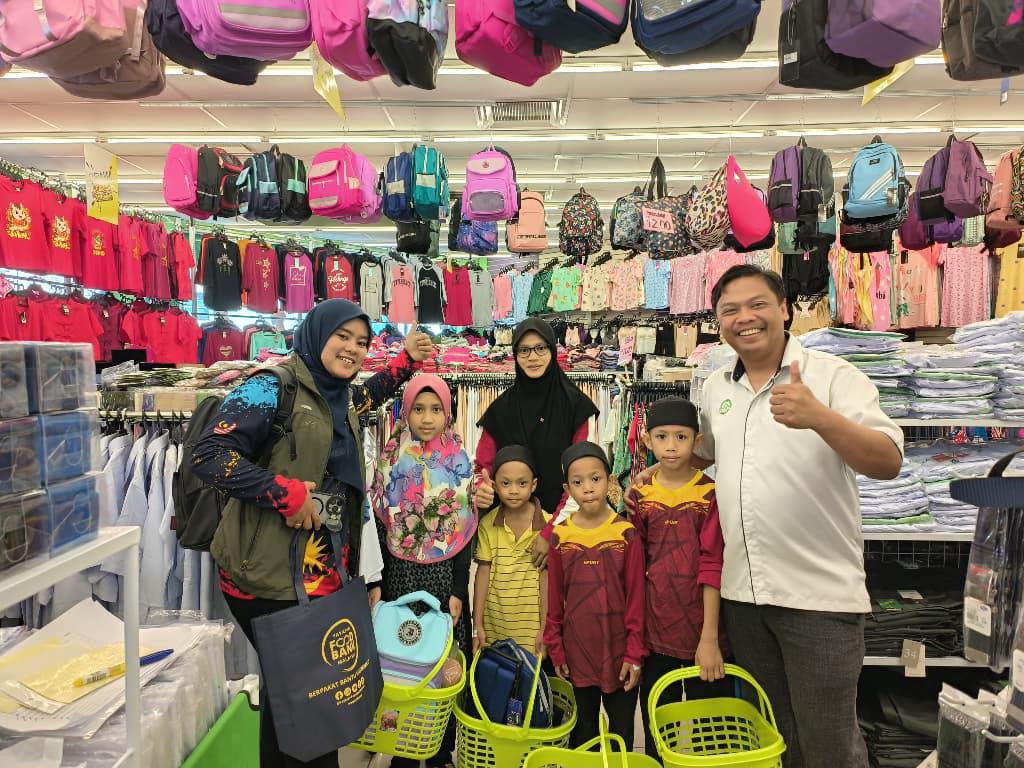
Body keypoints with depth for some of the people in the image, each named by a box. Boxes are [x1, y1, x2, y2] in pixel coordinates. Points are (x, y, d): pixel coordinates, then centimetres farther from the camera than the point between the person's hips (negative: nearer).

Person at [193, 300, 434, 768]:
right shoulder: (273, 387, -13)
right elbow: (208, 456, -19)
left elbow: (368, 395, 36)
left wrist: (407, 360, 22)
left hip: (325, 572, 8)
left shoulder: (342, 397, 12)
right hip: (270, 574, -8)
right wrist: (284, 492, -23)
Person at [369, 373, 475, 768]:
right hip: (401, 574, 0)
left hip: (445, 576, 0)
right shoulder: (390, 461, 1)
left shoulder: (459, 463, 0)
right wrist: (377, 585, -2)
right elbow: (379, 527, 1)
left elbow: (464, 532, -1)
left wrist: (458, 590, -5)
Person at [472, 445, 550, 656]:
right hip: (494, 624, 2)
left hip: (531, 625, -2)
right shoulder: (487, 524, -2)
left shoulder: (547, 524, -9)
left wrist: (544, 627, -3)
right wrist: (477, 625, 1)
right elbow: (483, 573, 0)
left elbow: (545, 577, -5)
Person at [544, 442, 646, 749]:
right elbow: (554, 600, 2)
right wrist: (556, 650, 1)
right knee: (582, 734, 17)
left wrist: (634, 653, -7)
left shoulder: (626, 534, -8)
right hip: (577, 653, 1)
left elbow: (636, 597, -6)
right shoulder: (560, 537, -4)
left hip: (619, 652, -1)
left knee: (622, 733, 15)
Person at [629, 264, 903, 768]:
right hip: (741, 591, 5)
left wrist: (820, 417, -34)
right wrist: (654, 474, 10)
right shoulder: (715, 390, 8)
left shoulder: (834, 376, -8)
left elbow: (888, 463, -18)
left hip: (820, 593, -5)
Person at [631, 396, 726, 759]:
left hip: (700, 628, -3)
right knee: (655, 725, 14)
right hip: (656, 627, 3)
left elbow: (712, 567, -12)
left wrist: (709, 638, -15)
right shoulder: (640, 496, 2)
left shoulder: (710, 494, -8)